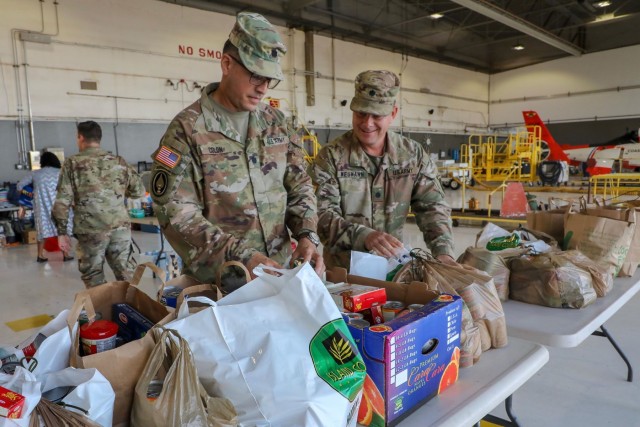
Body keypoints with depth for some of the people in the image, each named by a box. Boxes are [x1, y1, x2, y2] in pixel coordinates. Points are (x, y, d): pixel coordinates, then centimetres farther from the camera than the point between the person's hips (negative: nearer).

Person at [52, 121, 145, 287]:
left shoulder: (72, 163, 0)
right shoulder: (119, 161, 9)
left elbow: (62, 201, -4)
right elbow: (139, 191, 12)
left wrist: (62, 232, 3)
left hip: (91, 231, -3)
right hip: (121, 227, 3)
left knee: (94, 277, 10)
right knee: (123, 272, 15)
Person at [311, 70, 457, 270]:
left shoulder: (413, 154, 3)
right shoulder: (331, 155, -7)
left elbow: (432, 206, 4)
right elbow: (322, 215, -15)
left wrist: (443, 251, -13)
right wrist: (364, 235, -31)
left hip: (393, 266, 3)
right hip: (343, 269, -3)